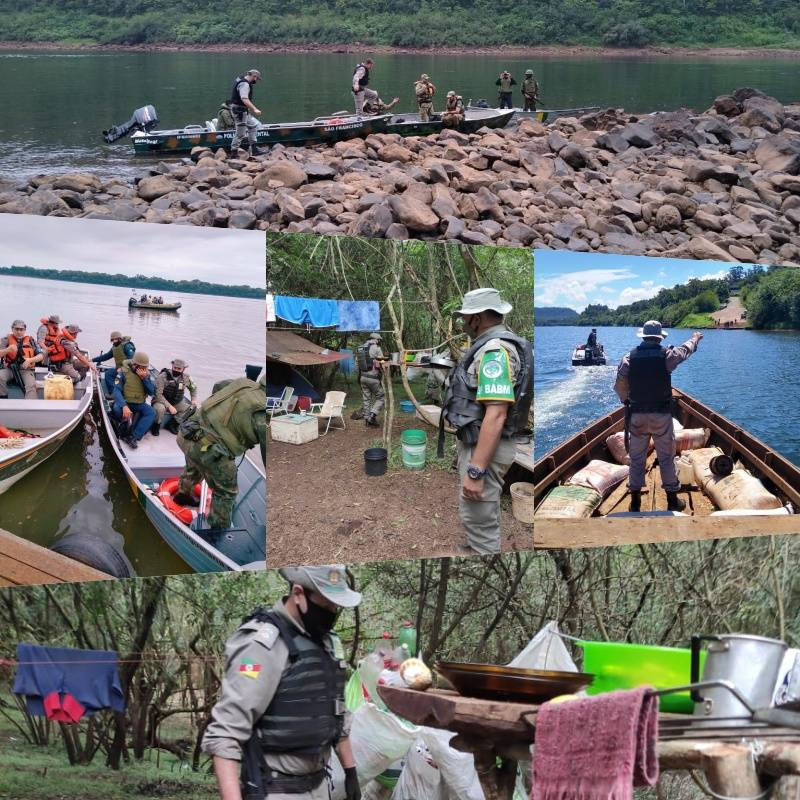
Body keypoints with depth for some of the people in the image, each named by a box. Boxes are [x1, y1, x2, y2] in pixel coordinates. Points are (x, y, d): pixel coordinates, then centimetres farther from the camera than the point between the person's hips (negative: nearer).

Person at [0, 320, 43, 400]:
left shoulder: (30, 340, 9)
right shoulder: (6, 339, 8)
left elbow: (41, 355, 5)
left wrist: (30, 360, -14)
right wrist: (8, 349, -24)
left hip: (26, 370, 0)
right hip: (9, 369, 1)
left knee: (31, 385, -29)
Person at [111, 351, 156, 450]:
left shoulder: (146, 374, 2)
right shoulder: (123, 372, -12)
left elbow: (151, 392, -4)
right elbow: (117, 391, -21)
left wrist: (144, 378, -19)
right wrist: (124, 406, -37)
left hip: (139, 404, 3)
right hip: (125, 402, -3)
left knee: (151, 412, -27)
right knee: (117, 409, -37)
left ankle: (134, 437, -34)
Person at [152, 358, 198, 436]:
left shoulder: (186, 377, -6)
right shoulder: (162, 377, -21)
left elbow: (193, 388, 15)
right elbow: (158, 394, -23)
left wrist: (194, 400, -2)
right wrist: (169, 406, -29)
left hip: (177, 403, 5)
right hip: (162, 402, -5)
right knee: (160, 408, -39)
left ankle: (172, 424, 3)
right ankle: (156, 425, -7)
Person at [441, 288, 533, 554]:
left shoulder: (494, 350, -22)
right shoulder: (493, 345, 12)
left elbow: (496, 415, -28)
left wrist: (476, 471, -29)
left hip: (485, 447, -11)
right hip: (479, 442, 11)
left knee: (479, 520, -5)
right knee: (479, 514, 22)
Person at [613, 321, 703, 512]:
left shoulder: (629, 358, -4)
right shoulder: (666, 355, -7)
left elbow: (619, 386, -3)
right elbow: (686, 349, 14)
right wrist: (695, 338, 35)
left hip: (636, 416, 2)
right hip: (661, 416, -1)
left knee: (636, 459, 10)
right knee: (666, 458, 9)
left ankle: (635, 502, 13)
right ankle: (672, 500, 15)